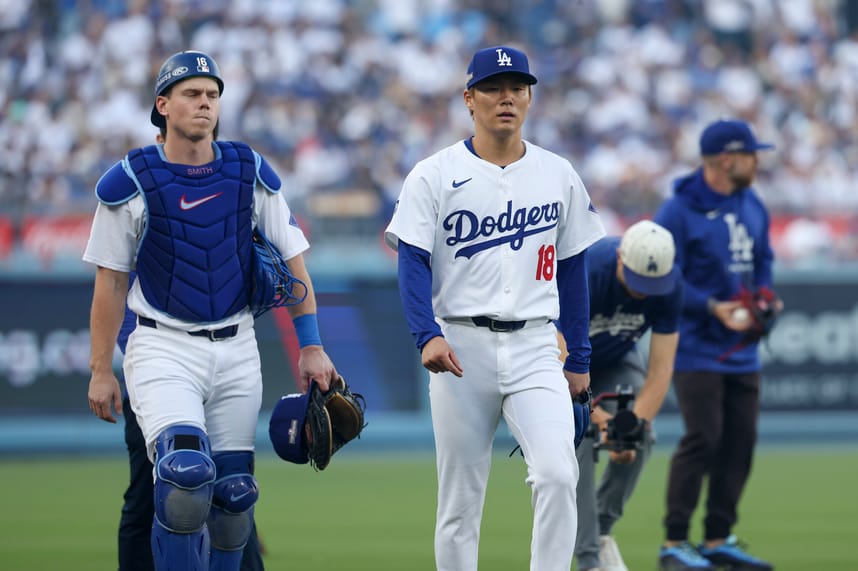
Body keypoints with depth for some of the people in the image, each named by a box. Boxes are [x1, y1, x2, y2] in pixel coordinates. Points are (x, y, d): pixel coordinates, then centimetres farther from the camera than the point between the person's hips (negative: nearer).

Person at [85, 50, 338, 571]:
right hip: (164, 350, -3)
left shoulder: (250, 172, 3)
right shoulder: (131, 181, -4)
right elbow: (111, 281, 2)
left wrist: (311, 346, 2)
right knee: (185, 476, -23)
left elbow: (291, 259, 8)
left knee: (233, 493, 4)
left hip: (237, 351, 3)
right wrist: (101, 371, 1)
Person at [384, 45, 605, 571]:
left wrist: (580, 359, 11)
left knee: (557, 475, -19)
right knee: (460, 499, 3)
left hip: (535, 349, 1)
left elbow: (573, 270, 13)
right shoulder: (434, 176, -1)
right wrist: (428, 335, -22)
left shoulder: (559, 176, 8)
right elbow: (413, 263, -6)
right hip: (460, 346, -1)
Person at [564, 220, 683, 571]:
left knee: (640, 437, -15)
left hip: (616, 360, 4)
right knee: (577, 443, -20)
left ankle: (601, 528, 6)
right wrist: (595, 415, -44)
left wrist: (636, 422, -35)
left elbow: (661, 367, -22)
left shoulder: (669, 286, -25)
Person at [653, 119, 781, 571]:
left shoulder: (752, 207, 11)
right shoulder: (679, 211, -12)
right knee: (702, 439, -13)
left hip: (742, 350, 7)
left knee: (740, 441, 6)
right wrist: (713, 307, -22)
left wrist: (764, 297, 1)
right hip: (697, 348, -7)